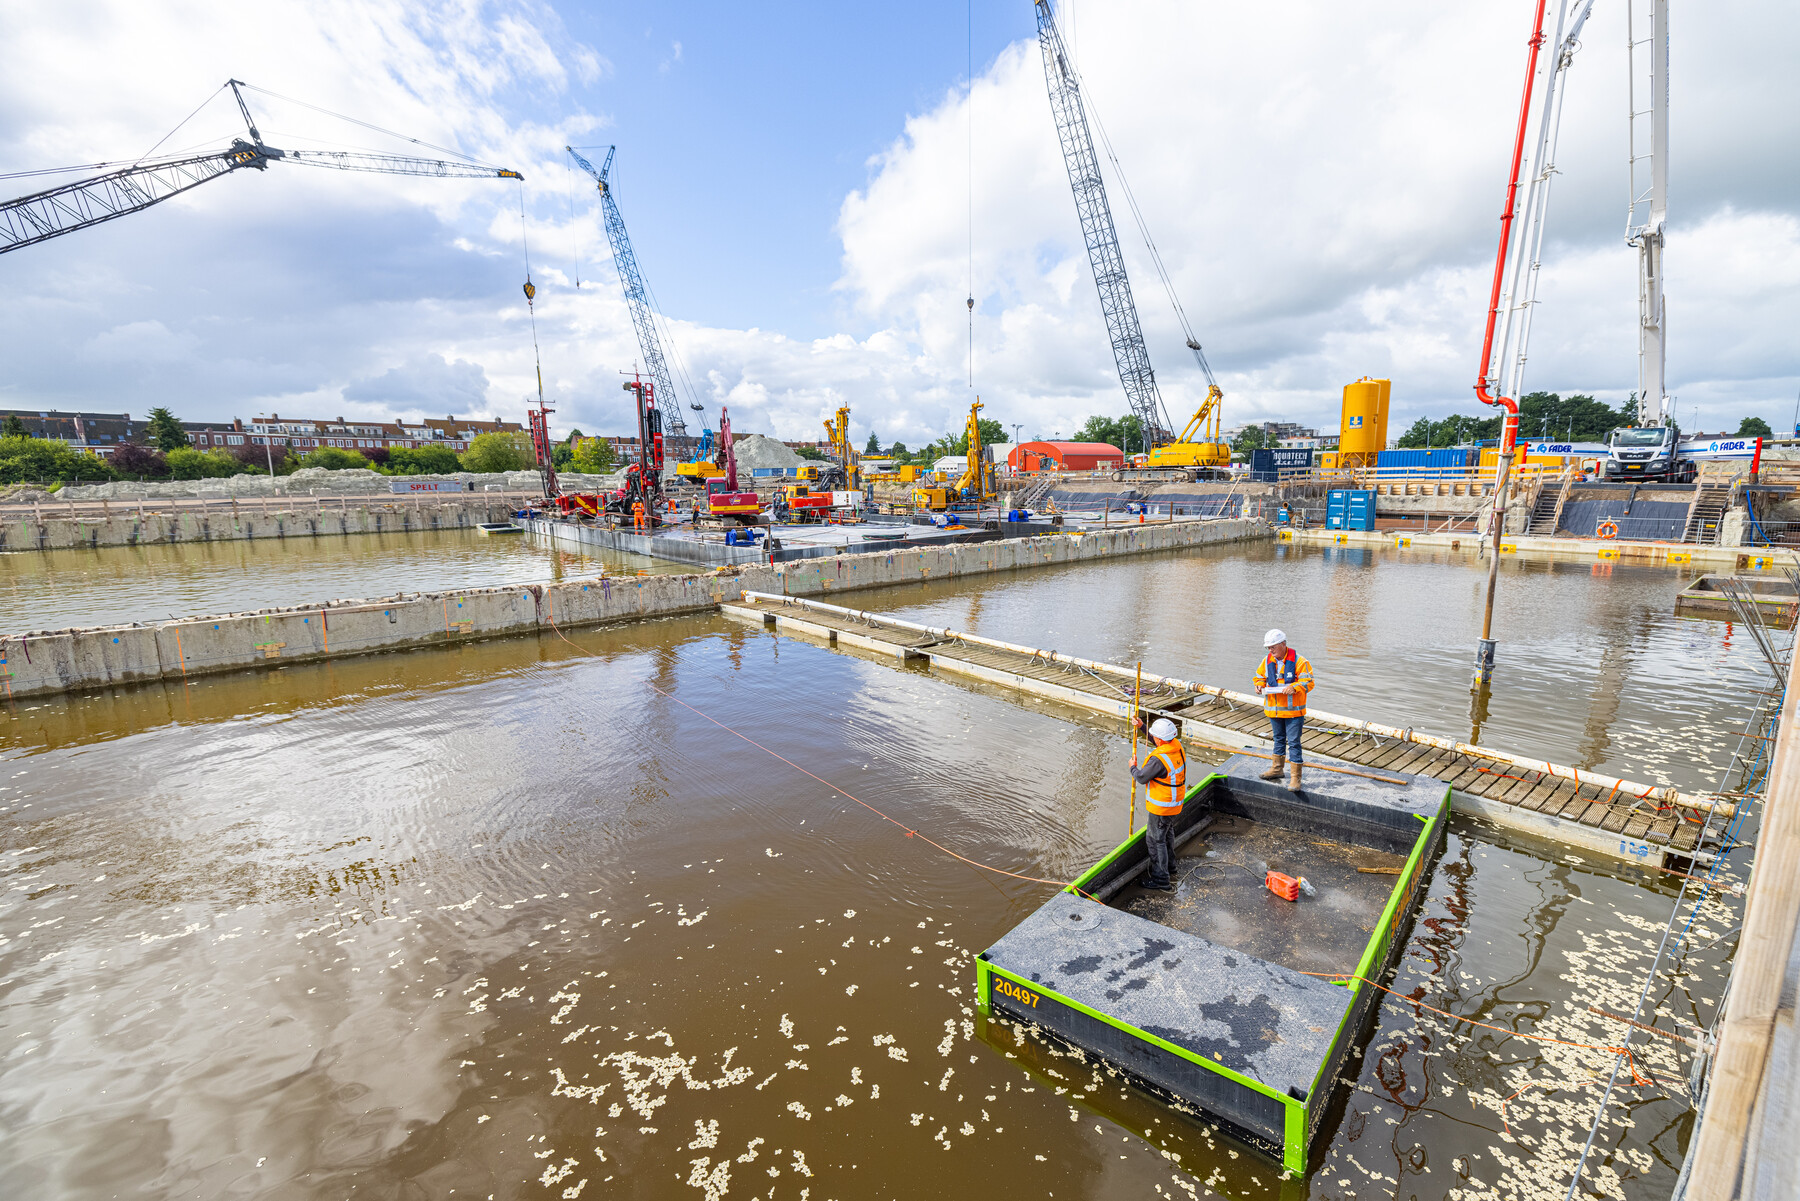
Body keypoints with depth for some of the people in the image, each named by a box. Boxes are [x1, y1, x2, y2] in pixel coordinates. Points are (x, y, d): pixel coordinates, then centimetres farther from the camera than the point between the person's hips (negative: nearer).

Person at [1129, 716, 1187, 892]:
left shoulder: (1159, 759, -33)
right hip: (1176, 803, 9)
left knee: (1155, 839, 3)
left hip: (1161, 807, -9)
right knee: (1168, 832, 29)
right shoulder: (1178, 745, -7)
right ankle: (1169, 863, 49)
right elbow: (1162, 741, 16)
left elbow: (1142, 778, -20)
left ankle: (1161, 880, 10)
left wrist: (1133, 767, 0)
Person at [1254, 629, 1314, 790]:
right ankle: (1277, 769, 35)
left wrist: (1294, 687, -28)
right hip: (1273, 709, 5)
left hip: (1293, 710, -5)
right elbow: (1260, 677, 16)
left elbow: (1308, 682, -12)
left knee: (1294, 742, -3)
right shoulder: (1267, 660, 3)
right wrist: (1260, 685, -5)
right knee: (1279, 739, 21)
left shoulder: (1298, 660, -12)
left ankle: (1295, 777, 3)